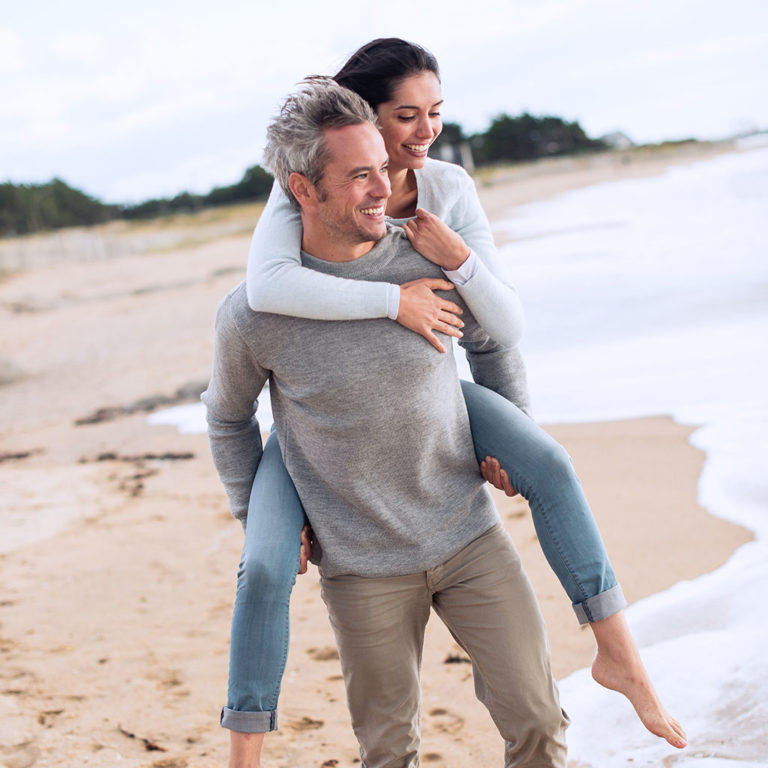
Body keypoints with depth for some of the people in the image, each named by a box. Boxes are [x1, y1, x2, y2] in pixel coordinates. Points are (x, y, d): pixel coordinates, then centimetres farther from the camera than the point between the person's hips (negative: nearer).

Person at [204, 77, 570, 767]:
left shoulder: (432, 263, -8)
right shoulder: (251, 316, -13)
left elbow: (489, 341, 14)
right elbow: (229, 419, 7)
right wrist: (258, 522, 8)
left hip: (471, 535, 2)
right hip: (362, 566, -2)